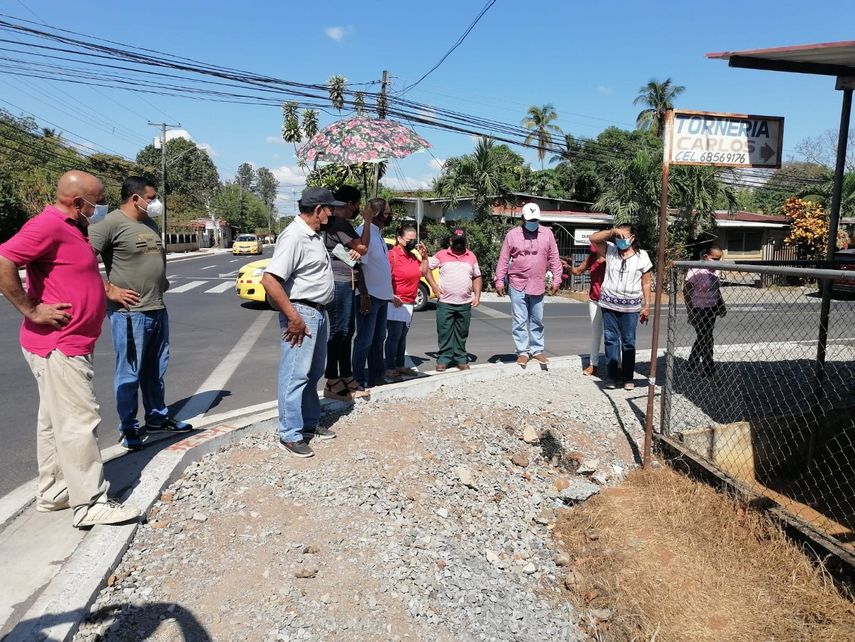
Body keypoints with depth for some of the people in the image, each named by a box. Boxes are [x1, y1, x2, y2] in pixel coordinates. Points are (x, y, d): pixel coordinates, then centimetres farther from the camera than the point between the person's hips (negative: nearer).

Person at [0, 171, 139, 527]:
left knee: (55, 421, 16)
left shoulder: (71, 229, 14)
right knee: (79, 422, -6)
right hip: (57, 347, -10)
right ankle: (89, 504, 0)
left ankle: (53, 492, 28)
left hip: (70, 346, 10)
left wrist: (108, 290, 16)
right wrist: (32, 311, -23)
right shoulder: (48, 225, -17)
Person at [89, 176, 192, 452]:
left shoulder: (150, 224, 14)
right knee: (129, 374, 2)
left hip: (158, 310, 8)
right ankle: (129, 429, 14)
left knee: (155, 371, 18)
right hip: (129, 313, -8)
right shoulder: (112, 223, -13)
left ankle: (157, 417, 31)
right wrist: (110, 290, -17)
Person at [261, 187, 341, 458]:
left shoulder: (315, 235, 11)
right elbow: (269, 281, -26)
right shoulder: (294, 236, -19)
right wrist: (293, 318, -24)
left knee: (313, 374, 19)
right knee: (295, 376, -3)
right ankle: (290, 435, 7)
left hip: (319, 313, 10)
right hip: (302, 313, -10)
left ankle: (310, 422, 32)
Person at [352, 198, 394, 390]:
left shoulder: (378, 233, 14)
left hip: (381, 295, 10)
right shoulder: (364, 232, -15)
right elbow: (358, 265, -20)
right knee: (365, 340, -4)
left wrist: (390, 293, 18)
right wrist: (364, 296, -23)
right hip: (369, 295, -10)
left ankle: (377, 376, 26)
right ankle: (358, 380, 4)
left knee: (378, 338, 16)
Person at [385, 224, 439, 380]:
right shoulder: (393, 255, -12)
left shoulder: (413, 256, 14)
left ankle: (400, 366, 22)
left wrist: (424, 256, 6)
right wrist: (392, 297, -23)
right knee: (393, 337, -5)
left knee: (402, 337, 14)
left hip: (408, 304, 8)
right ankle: (390, 368, 0)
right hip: (396, 303, -8)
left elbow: (423, 272, 18)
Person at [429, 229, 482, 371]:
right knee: (444, 333, 1)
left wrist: (477, 295, 5)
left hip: (465, 304, 2)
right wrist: (434, 287, -2)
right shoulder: (441, 255, 3)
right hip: (445, 302, -2)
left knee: (462, 334, 9)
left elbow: (477, 277, 16)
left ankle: (461, 360, 18)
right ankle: (443, 360, 9)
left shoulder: (472, 257, 11)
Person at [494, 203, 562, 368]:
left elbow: (554, 258, 5)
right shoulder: (512, 235, -3)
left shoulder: (547, 234, 2)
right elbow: (503, 260, -1)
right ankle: (522, 352, 9)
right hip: (517, 285, -2)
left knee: (537, 320, 11)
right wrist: (499, 281, -4)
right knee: (519, 321, 1)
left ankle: (537, 350, 22)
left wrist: (556, 280, 2)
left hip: (538, 285, 2)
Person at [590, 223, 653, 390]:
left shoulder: (642, 256, 1)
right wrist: (612, 232, -14)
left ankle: (628, 377, 13)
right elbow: (593, 238, -4)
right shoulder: (610, 250, 5)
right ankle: (612, 375, 12)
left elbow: (646, 283, 3)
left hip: (630, 306, -1)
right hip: (609, 303, 2)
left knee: (628, 342, 4)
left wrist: (647, 305, 0)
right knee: (610, 339, 4)